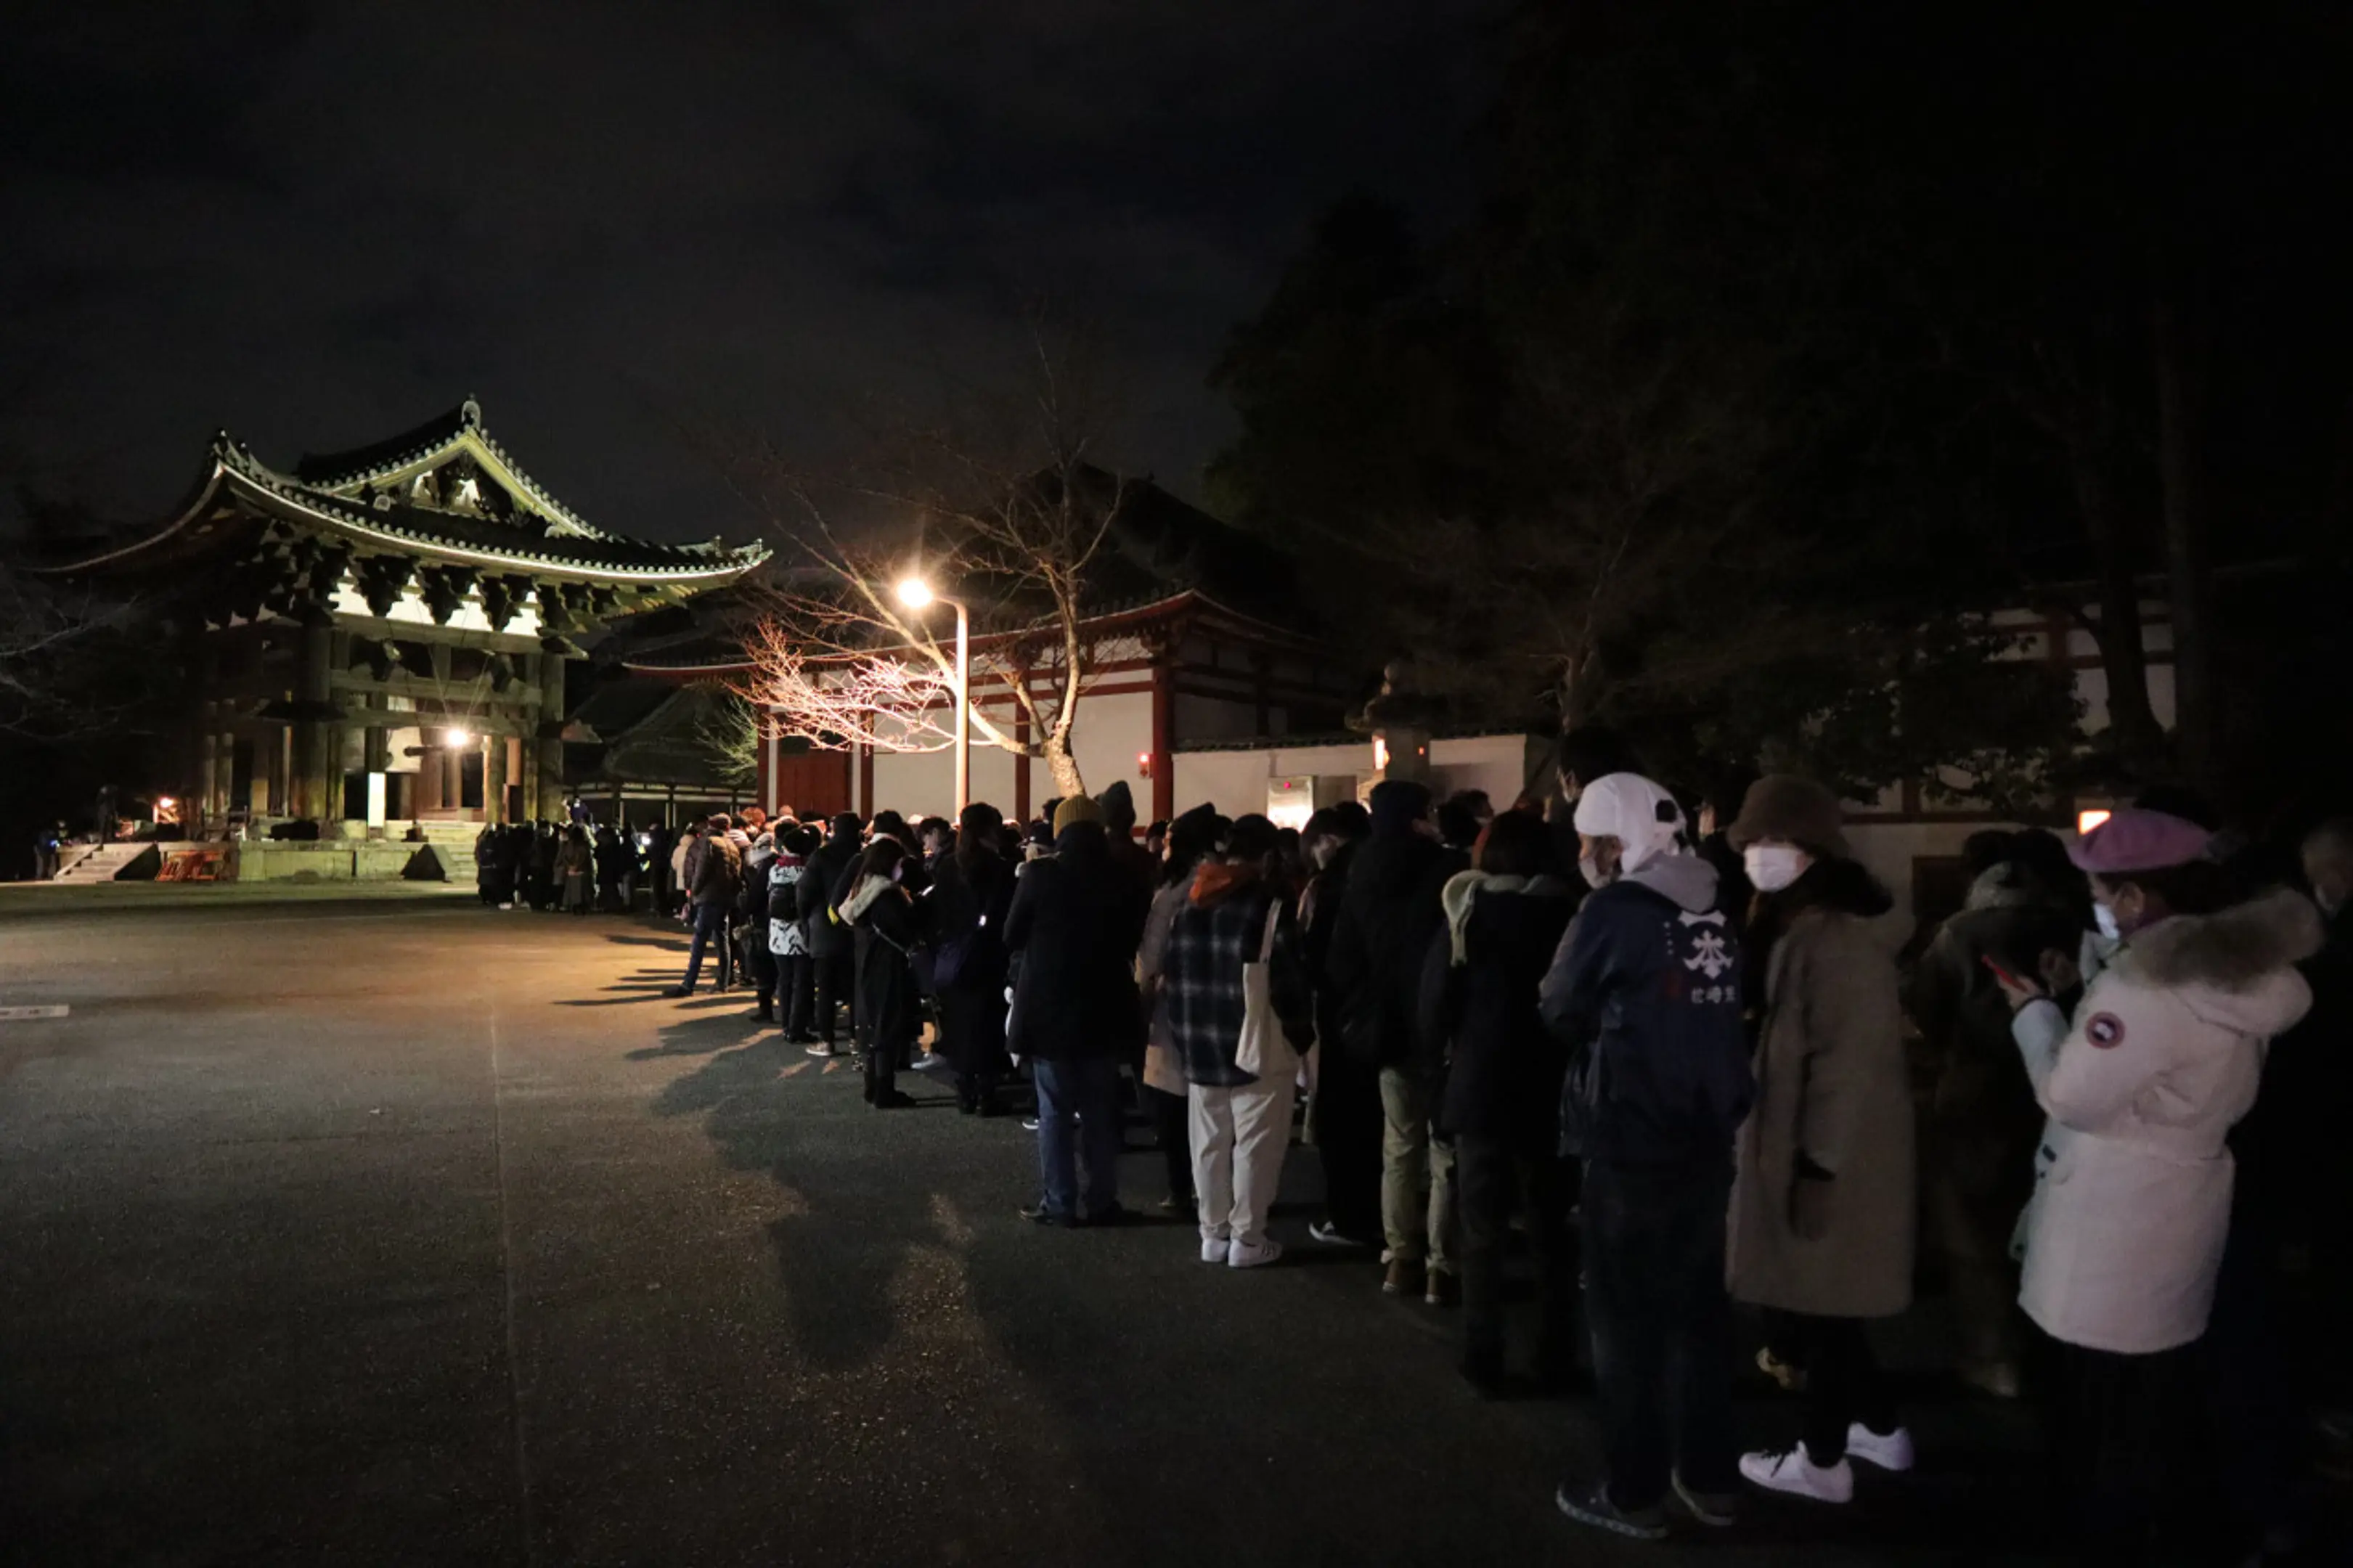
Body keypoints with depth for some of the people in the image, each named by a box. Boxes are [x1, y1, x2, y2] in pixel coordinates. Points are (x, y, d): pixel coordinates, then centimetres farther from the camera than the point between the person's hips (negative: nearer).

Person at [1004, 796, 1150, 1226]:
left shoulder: (1040, 875, -11)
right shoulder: (1123, 881, -2)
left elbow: (1011, 937, -2)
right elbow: (1134, 942, 10)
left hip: (1049, 1008, -3)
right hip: (1104, 1009, 3)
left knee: (1055, 1110, 6)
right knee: (1101, 1110, 11)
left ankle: (1059, 1202, 9)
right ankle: (1101, 1201, 16)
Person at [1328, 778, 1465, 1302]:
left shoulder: (1362, 877, 4)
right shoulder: (1447, 870, -13)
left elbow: (1341, 959, 8)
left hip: (1388, 1027, 5)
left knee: (1399, 1148, 14)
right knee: (1446, 1151, 3)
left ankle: (1401, 1259, 18)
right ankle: (1440, 1266, 4)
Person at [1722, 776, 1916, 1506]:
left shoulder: (1836, 942, -21)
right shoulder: (1792, 929, 10)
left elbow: (1847, 1064, -23)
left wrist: (1818, 1167, -21)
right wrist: (1798, 1158, 17)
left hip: (1828, 1160, -9)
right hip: (1795, 1149, 9)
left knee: (1817, 1308, 5)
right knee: (1808, 1303, 19)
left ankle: (1823, 1462, 21)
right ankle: (1881, 1428, 36)